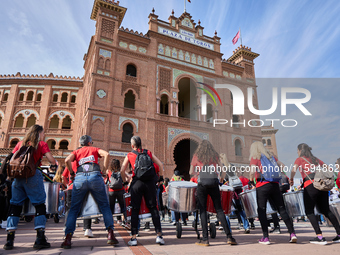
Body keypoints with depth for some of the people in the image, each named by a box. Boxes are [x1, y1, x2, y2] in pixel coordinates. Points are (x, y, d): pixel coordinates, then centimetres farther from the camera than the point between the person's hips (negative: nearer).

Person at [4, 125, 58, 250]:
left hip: (18, 176, 5)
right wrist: (56, 164, 14)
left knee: (15, 205, 11)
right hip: (33, 175, -4)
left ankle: (9, 239, 9)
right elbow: (52, 160, -6)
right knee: (39, 204, 0)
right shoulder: (41, 144, 5)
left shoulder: (20, 143, 19)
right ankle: (40, 238, -3)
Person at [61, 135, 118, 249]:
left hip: (80, 178, 1)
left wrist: (71, 173, 17)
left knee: (74, 209, 12)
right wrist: (104, 169, 9)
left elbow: (67, 160, 5)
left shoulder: (76, 152, 26)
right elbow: (106, 154, 4)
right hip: (95, 176, -1)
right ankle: (110, 234, 1)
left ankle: (68, 238, 2)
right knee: (104, 206, 10)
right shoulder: (94, 149, 24)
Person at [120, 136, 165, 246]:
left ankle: (133, 237, 8)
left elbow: (122, 171, 2)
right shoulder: (148, 152, 13)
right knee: (153, 208, 7)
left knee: (135, 209, 7)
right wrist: (158, 176, 18)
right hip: (150, 182, 1)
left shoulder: (129, 155, 9)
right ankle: (159, 235, 6)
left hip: (137, 183, -1)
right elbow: (160, 165, 7)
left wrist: (125, 181, 18)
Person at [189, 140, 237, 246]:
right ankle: (229, 236, 6)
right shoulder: (215, 156, 14)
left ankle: (205, 239, 1)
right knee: (219, 210, 8)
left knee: (203, 210, 2)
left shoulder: (197, 156, 9)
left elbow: (191, 172, 10)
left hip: (202, 183, -2)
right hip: (214, 182, 2)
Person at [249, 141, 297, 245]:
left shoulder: (254, 158, 0)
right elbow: (282, 166, 14)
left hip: (262, 186, -5)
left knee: (262, 211, 2)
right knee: (282, 209, 10)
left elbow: (252, 171, -13)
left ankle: (265, 237, 2)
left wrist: (251, 180, 3)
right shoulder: (270, 156, 16)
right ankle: (292, 233, 7)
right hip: (274, 185, 5)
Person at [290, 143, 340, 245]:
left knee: (309, 211, 0)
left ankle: (320, 237, -8)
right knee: (326, 210, 16)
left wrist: (291, 179, 3)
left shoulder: (300, 159, 5)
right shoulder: (316, 159, 22)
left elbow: (293, 169, -11)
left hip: (310, 185, -6)